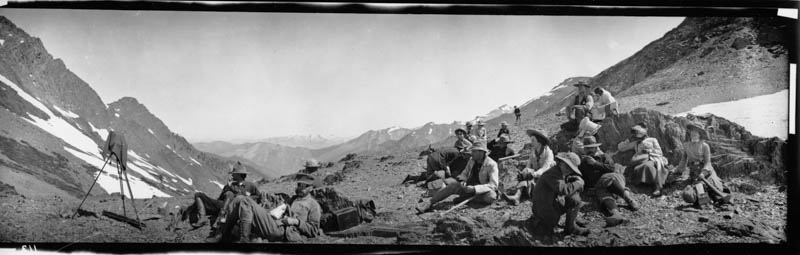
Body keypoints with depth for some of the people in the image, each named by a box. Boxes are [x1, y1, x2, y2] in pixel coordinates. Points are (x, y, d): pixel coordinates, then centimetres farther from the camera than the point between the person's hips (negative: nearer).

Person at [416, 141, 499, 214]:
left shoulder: (492, 165, -20)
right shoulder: (472, 160, 0)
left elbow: (493, 185, -27)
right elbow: (464, 174, 13)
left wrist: (474, 188, -35)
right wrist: (462, 181, -12)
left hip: (484, 191, -5)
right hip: (470, 188, 5)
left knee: (491, 197, -38)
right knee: (452, 186, -20)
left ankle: (465, 198, -20)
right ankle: (428, 205, -26)